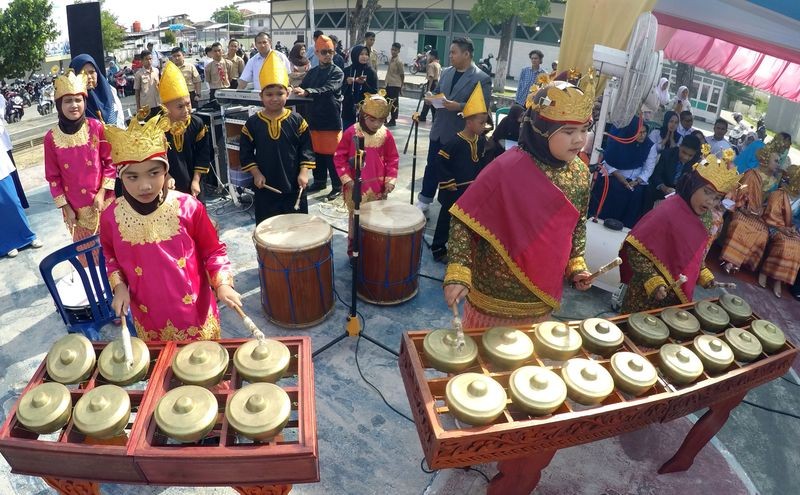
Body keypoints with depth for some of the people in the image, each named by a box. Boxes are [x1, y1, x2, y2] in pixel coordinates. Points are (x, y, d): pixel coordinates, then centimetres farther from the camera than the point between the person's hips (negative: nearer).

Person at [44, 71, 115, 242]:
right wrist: (66, 207, -1)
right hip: (75, 208, 1)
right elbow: (53, 177, 2)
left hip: (103, 201, -1)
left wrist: (102, 193, -8)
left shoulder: (96, 127, -7)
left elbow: (110, 162, -2)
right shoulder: (51, 137, -5)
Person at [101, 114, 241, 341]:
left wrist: (222, 283, -16)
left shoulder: (189, 207, -14)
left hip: (196, 315, -1)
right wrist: (119, 286, -3)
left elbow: (213, 251, -2)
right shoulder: (112, 216, -7)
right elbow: (111, 256, 13)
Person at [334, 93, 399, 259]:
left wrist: (391, 179, -6)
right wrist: (346, 179, -11)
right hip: (355, 187, -2)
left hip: (378, 187, 2)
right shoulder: (351, 132, -11)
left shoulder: (386, 135, -3)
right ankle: (353, 251, 26)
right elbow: (339, 157, -5)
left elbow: (392, 159, 5)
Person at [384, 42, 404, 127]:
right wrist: (387, 83, 17)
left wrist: (401, 86, -4)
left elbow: (402, 74, -9)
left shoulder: (399, 61, -12)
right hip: (388, 84, 8)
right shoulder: (390, 59, 11)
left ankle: (393, 120, 6)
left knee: (394, 103, -1)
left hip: (395, 85, -8)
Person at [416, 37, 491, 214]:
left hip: (459, 134, -5)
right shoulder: (446, 72, 9)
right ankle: (424, 199, 26)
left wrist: (459, 106, -25)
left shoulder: (482, 79, -11)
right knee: (431, 166, 12)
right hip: (439, 129, 6)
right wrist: (432, 98, -4)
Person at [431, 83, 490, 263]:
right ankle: (438, 249, 22)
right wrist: (448, 183, -17)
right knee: (446, 219, 8)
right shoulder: (456, 142, -21)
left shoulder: (481, 141, 0)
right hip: (454, 190, -7)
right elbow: (441, 161, -18)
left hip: (473, 189, 7)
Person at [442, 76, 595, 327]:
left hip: (543, 295, 6)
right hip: (496, 293, -5)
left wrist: (576, 264, 2)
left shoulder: (580, 173, -3)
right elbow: (465, 220, -19)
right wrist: (458, 273, -26)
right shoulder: (508, 168, -23)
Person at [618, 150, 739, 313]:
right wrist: (654, 281, -29)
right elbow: (636, 250, -24)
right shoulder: (668, 212, -23)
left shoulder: (705, 220, 0)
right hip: (648, 295, -7)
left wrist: (704, 275, 7)